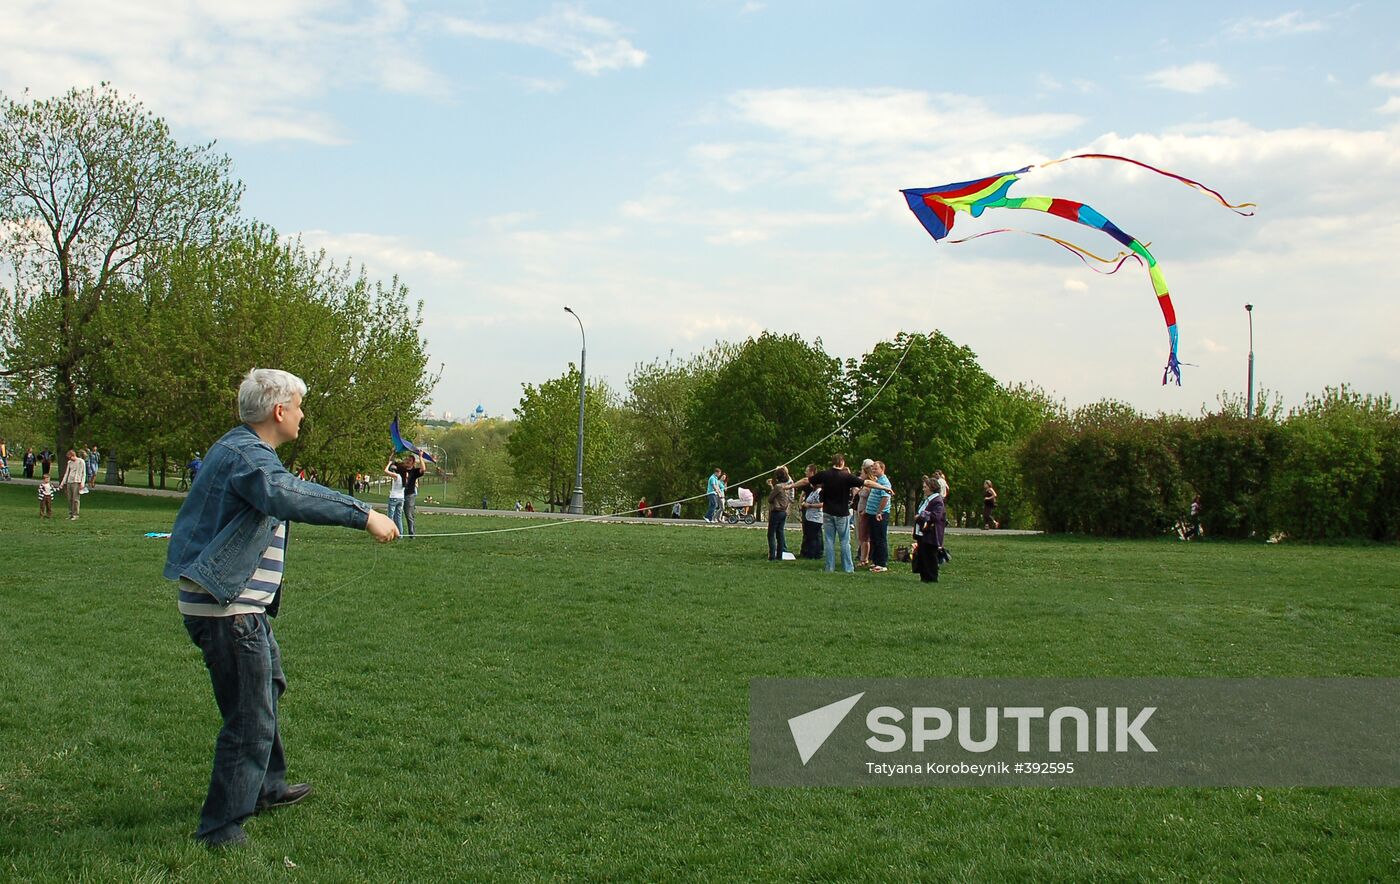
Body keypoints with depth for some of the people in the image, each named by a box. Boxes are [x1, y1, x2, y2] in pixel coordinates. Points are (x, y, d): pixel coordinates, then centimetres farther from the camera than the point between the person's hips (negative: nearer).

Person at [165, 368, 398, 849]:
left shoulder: (244, 450, 15)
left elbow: (290, 490, 32)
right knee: (251, 719, -5)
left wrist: (360, 509, 34)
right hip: (228, 609, -11)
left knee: (267, 688, 28)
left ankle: (266, 787, 45)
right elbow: (286, 495, -39)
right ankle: (221, 828, 4)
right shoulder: (244, 455, -19)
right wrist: (362, 515, -42)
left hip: (244, 606, 11)